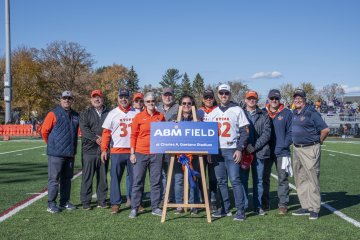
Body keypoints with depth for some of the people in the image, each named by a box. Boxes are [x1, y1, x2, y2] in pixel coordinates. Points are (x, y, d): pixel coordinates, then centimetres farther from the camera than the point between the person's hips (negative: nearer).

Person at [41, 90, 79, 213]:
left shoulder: (75, 115, 11)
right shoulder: (54, 114, -5)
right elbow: (44, 131, -3)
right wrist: (51, 144, 7)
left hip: (70, 153, 6)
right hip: (56, 153, -6)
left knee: (67, 178, 12)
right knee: (54, 178, -4)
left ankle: (64, 202, 22)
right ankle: (51, 204, 2)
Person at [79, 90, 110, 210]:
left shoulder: (108, 113, 11)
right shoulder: (86, 113, 7)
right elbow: (84, 128, -6)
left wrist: (103, 137, -10)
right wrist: (96, 138, -15)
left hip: (104, 149, 2)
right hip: (89, 149, -2)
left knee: (103, 176, 8)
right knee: (87, 176, 0)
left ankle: (102, 200, 17)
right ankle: (85, 201, 7)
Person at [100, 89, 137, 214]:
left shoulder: (136, 113, 7)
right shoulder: (113, 113, 6)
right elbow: (106, 132, 4)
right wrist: (104, 150, -3)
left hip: (133, 151, 1)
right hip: (116, 151, -1)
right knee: (115, 177, 0)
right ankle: (115, 204, 7)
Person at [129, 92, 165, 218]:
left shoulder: (161, 116, 6)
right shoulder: (139, 117, 1)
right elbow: (133, 136, 1)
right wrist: (132, 153, -3)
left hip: (156, 154, 2)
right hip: (141, 153, -2)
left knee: (156, 181, 6)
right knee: (138, 181, 1)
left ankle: (155, 207, 14)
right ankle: (134, 209, 7)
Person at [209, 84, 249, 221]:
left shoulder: (237, 110, 1)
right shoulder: (214, 112, 15)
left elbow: (244, 132, -3)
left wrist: (239, 149, -12)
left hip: (232, 150, -5)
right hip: (217, 150, 5)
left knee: (235, 180, -10)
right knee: (221, 181, 7)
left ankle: (240, 211, -6)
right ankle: (225, 209, 16)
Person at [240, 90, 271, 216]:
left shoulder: (263, 115, 10)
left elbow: (267, 133, 1)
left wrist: (255, 147, -10)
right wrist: (245, 146, -11)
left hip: (259, 152, 1)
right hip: (243, 151, -1)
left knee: (258, 180, 6)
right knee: (243, 179, -1)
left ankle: (258, 206, 14)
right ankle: (243, 206, 6)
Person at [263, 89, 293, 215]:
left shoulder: (287, 113, 3)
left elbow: (291, 131, 2)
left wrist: (285, 145, -8)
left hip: (282, 152, -2)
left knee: (283, 179, 2)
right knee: (264, 178, 7)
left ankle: (283, 204, 10)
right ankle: (264, 204, 16)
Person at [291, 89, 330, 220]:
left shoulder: (312, 113, -10)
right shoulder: (293, 114, 13)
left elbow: (325, 130, -12)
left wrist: (319, 141, -1)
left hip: (310, 150, -8)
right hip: (297, 149, 8)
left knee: (313, 179, -5)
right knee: (300, 180, 11)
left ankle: (314, 209, 0)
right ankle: (305, 207, 20)